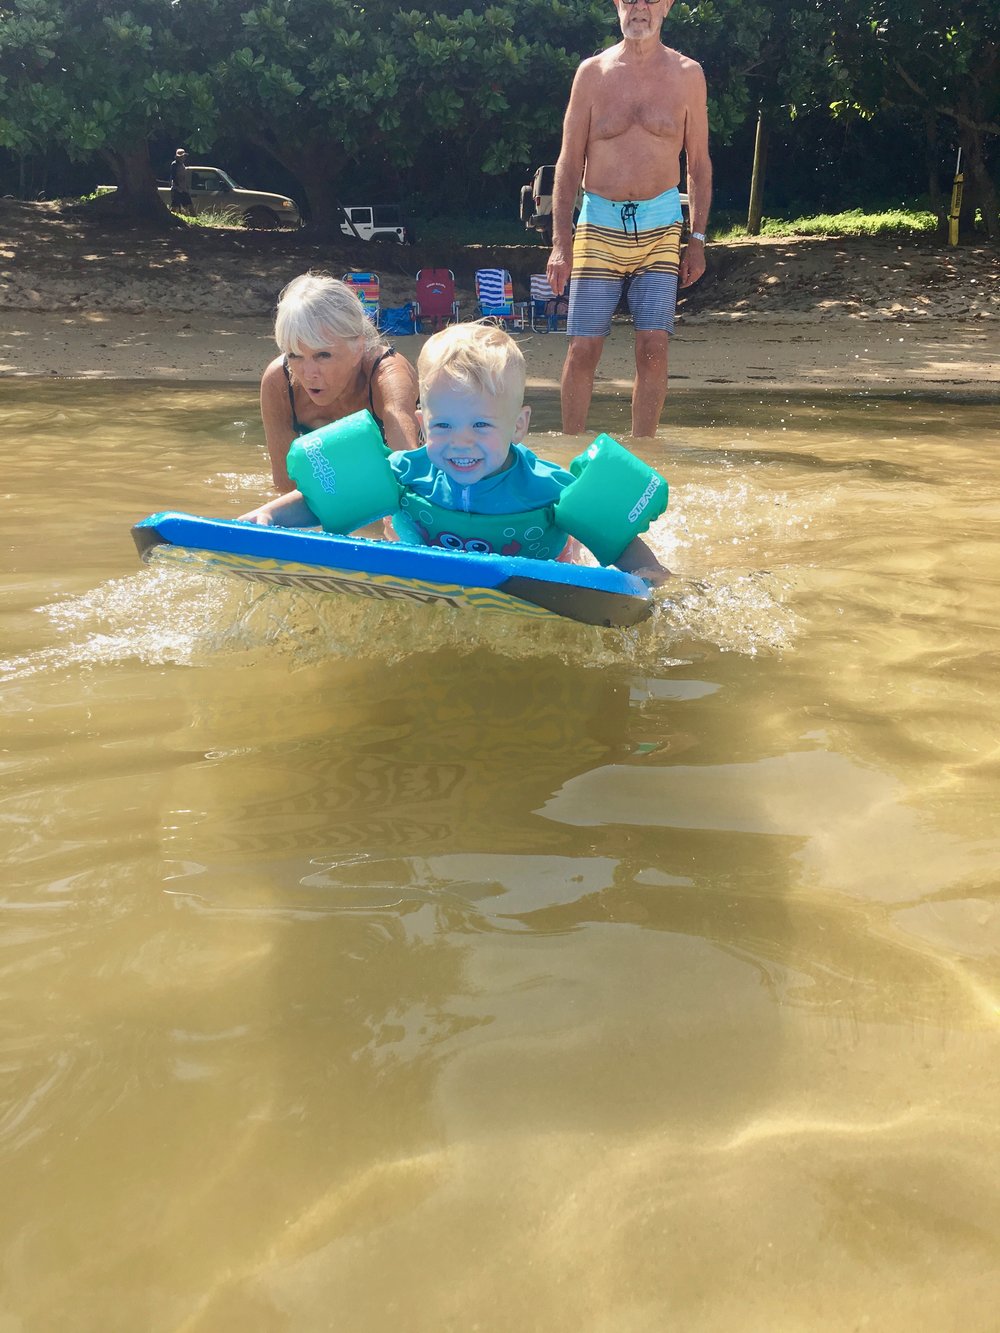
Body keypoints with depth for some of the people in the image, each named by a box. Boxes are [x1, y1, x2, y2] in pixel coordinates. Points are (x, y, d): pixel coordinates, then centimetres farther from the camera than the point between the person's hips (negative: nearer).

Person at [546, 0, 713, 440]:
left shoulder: (686, 74, 6)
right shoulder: (592, 73, 5)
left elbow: (698, 163, 11)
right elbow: (569, 163, 5)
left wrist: (698, 239, 4)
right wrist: (561, 242, -3)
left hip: (660, 225, 1)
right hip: (599, 224, 0)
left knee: (653, 347, -6)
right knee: (583, 348, -4)